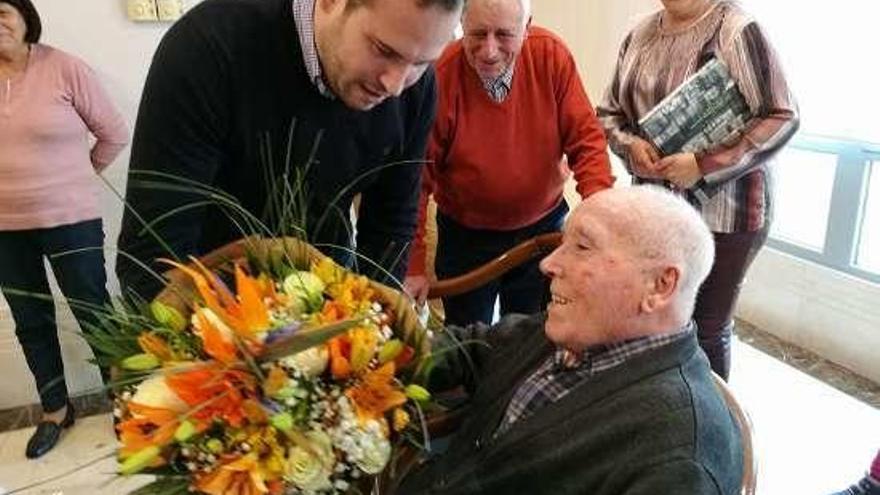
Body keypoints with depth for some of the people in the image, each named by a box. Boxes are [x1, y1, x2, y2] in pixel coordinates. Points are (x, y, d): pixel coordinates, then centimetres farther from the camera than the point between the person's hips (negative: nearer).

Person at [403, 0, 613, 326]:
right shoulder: (440, 78, -21)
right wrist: (413, 268, -14)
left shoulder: (552, 56, -14)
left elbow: (586, 140, -9)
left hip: (543, 228, 2)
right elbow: (416, 182, -16)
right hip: (465, 237, -2)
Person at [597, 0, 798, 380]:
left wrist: (704, 167, -22)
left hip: (723, 213, -5)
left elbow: (781, 118, -14)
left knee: (707, 328, 8)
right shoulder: (639, 36, 8)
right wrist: (630, 145, -9)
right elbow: (608, 112, 12)